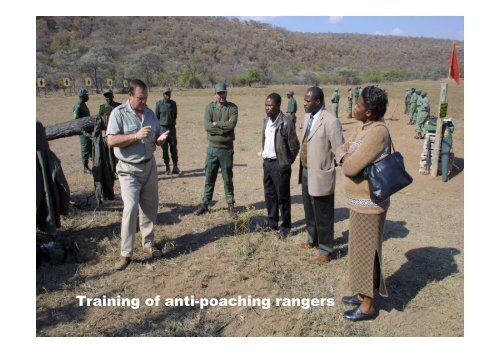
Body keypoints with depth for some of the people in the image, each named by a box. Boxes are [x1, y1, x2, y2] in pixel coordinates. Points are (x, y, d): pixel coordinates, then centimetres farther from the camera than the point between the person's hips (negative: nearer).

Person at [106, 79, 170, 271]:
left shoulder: (150, 113, 7)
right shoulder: (119, 113, -10)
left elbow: (155, 139, 12)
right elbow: (111, 141, -19)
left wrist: (160, 139, -12)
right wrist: (136, 136, -27)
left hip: (149, 166, 6)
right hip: (129, 169, -5)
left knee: (149, 207, 11)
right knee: (130, 208, -12)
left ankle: (148, 243, 27)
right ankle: (126, 254, -2)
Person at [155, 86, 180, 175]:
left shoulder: (173, 103, 6)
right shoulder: (159, 104, -3)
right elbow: (156, 117, 2)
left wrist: (173, 122, 12)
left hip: (172, 128, 2)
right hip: (163, 128, -2)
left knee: (174, 148, 3)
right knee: (164, 149, 3)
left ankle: (175, 166, 10)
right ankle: (167, 167, 12)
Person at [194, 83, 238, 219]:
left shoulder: (232, 107, -2)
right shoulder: (209, 107, 2)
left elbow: (231, 124, -19)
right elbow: (206, 126, -12)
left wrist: (215, 124, -12)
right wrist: (224, 128, -16)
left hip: (227, 149, -1)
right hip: (212, 148, 2)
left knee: (228, 179, 9)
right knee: (209, 178, 11)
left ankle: (230, 205, 20)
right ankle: (205, 203, 23)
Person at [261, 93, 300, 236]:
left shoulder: (286, 124, -17)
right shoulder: (266, 120, 7)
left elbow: (294, 146, -12)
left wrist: (286, 163, -5)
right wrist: (264, 156, 13)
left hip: (279, 164, -7)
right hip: (267, 162, 8)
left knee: (282, 196, 2)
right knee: (269, 194, 16)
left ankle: (286, 225, 16)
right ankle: (272, 222, 30)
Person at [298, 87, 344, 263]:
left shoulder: (330, 122, -21)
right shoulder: (308, 117, 6)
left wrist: (325, 164, -4)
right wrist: (304, 166, 11)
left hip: (320, 175, -8)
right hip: (306, 172, 8)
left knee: (323, 215, 7)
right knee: (309, 212, 23)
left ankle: (326, 250, 24)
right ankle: (313, 240, 44)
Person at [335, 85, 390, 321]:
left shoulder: (377, 132, -23)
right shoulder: (365, 128, 8)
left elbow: (351, 167, -27)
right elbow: (342, 151, 12)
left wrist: (343, 155, -6)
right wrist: (346, 153, -11)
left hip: (368, 204, -9)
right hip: (360, 201, 9)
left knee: (366, 253, 4)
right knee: (360, 250, 20)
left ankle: (368, 306, 22)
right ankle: (363, 294, 38)